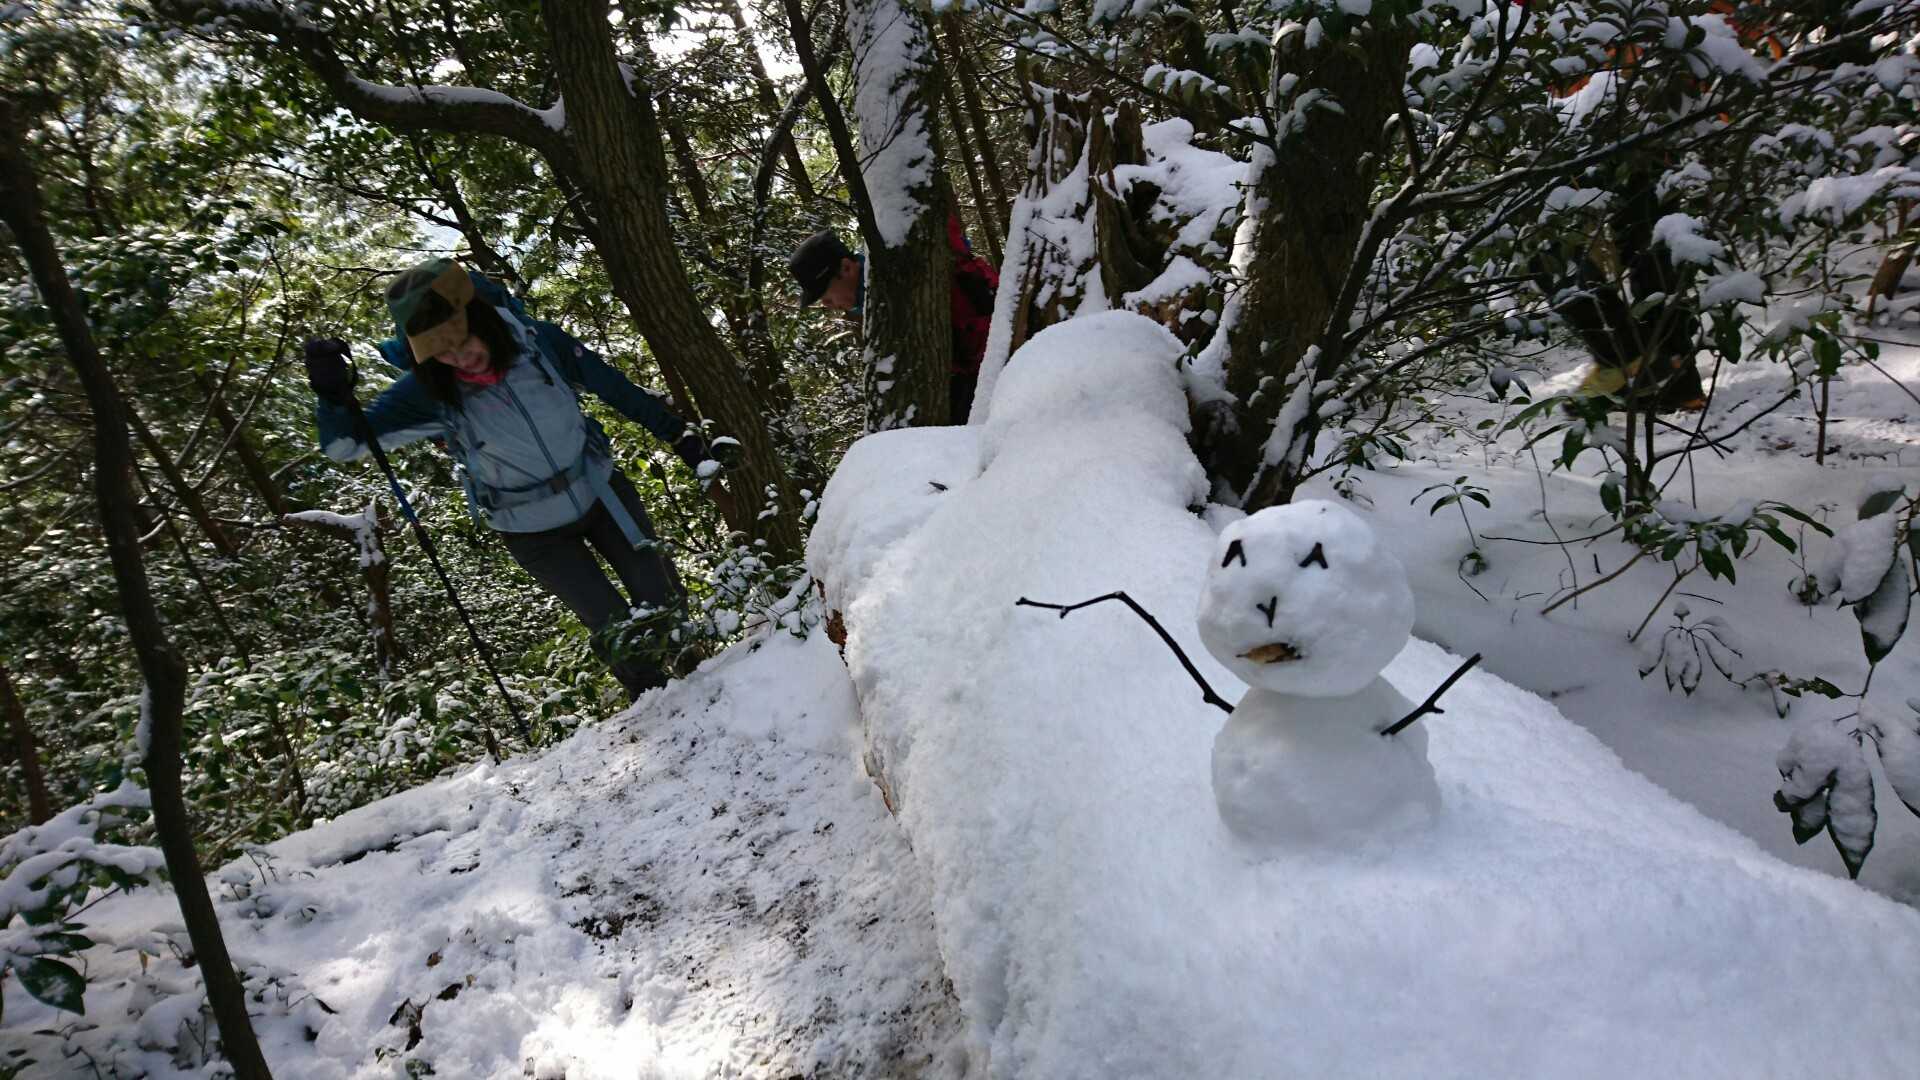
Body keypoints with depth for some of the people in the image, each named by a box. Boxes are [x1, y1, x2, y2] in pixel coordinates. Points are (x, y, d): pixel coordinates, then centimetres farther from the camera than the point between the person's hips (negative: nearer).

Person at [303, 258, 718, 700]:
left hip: (601, 489, 2)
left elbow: (616, 388, -5)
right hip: (536, 531, -1)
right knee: (617, 632, 0)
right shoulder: (427, 394, -21)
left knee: (662, 598, 7)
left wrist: (678, 432, 1)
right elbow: (344, 445, -17)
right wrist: (333, 395, -38)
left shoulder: (539, 342, -19)